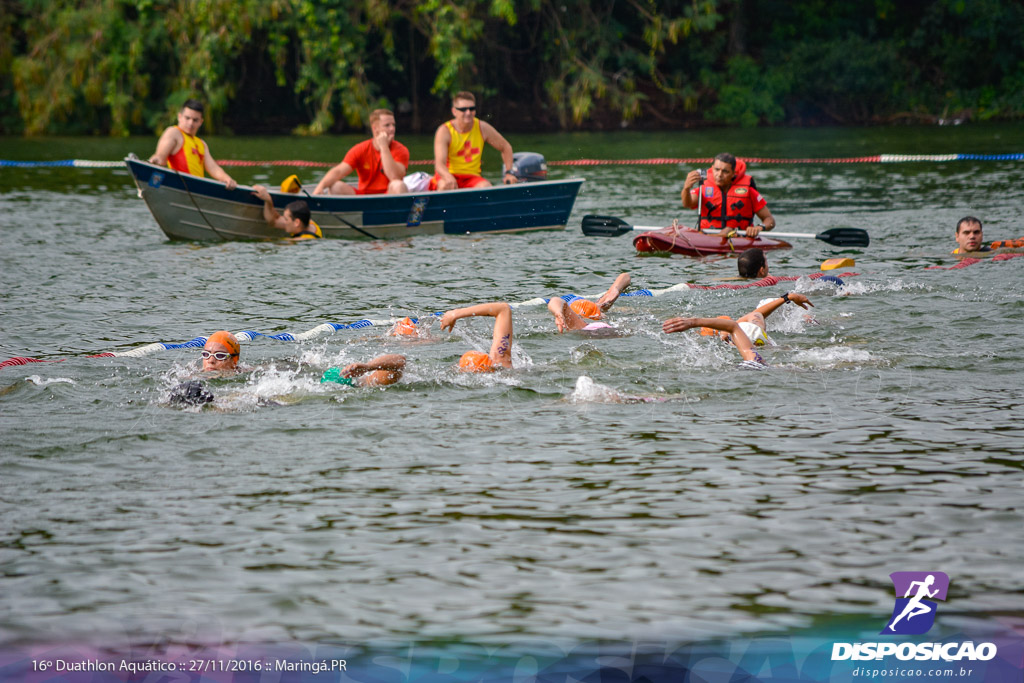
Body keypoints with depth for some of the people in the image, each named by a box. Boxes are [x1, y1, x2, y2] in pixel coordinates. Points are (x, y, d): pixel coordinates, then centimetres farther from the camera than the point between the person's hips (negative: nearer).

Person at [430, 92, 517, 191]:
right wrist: (449, 178, -46)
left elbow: (506, 147, 15)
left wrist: (508, 173, 3)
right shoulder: (445, 131, -12)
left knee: (486, 186, -32)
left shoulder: (483, 128, -1)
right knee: (445, 186, -39)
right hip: (447, 175, -3)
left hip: (472, 176, 3)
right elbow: (439, 164, -24)